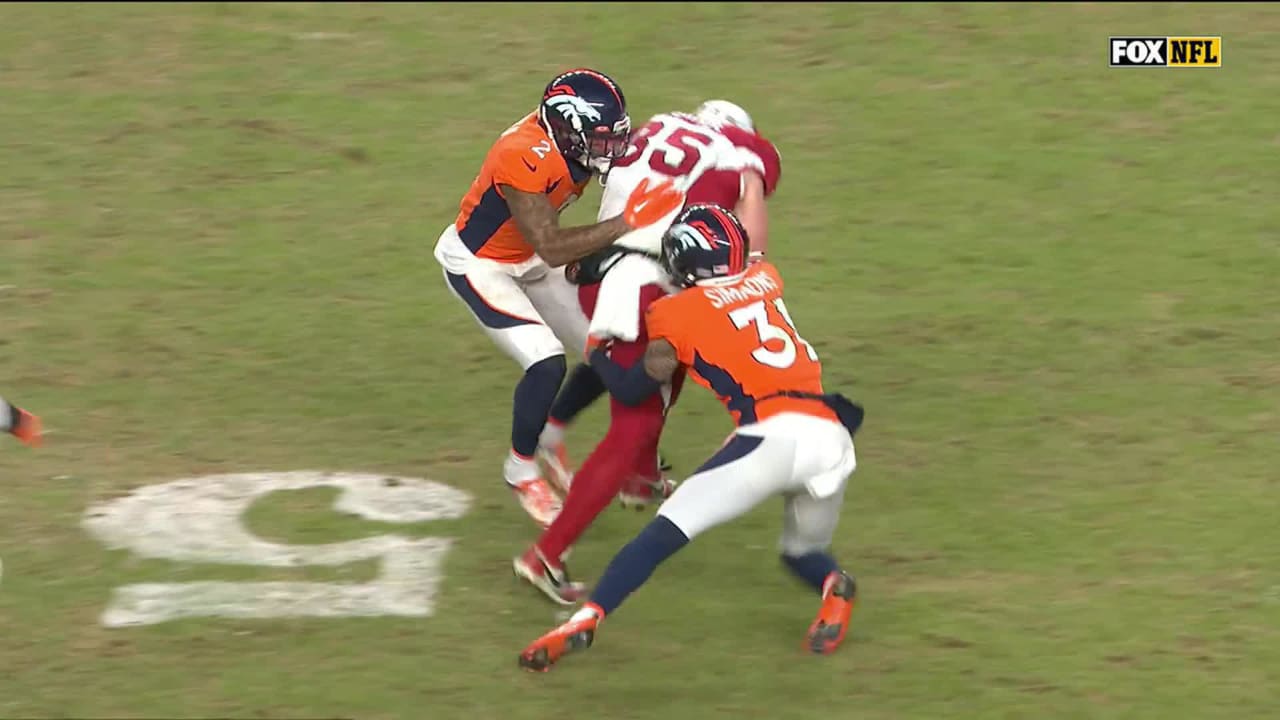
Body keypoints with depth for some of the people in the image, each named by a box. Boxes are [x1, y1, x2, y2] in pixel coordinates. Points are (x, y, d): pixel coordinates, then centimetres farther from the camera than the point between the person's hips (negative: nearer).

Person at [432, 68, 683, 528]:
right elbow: (552, 249, -37)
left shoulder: (572, 140, -16)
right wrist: (628, 223, -43)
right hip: (478, 265, -8)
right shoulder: (524, 158, -37)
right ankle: (521, 470, 4)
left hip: (527, 260, 8)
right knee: (547, 363, -20)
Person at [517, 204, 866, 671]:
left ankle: (585, 620, -13)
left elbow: (631, 390, 18)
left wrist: (595, 351, 36)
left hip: (774, 436, -5)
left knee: (667, 530, -1)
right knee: (802, 551, 27)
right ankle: (833, 586, -6)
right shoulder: (765, 280, 22)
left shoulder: (676, 312, 9)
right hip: (833, 437, 5)